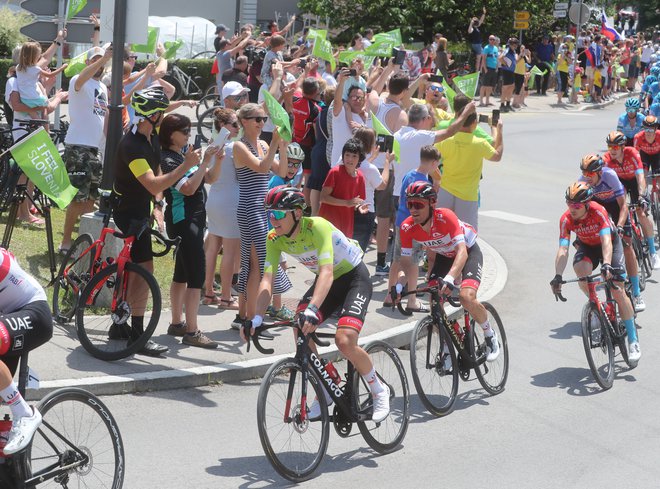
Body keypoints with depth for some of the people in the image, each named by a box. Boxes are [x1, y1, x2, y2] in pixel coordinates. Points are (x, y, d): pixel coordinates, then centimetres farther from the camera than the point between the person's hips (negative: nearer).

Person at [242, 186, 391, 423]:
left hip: (355, 277, -6)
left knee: (344, 340, -23)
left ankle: (379, 390, 1)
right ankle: (324, 392, 3)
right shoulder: (275, 239, -14)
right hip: (327, 280, 6)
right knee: (300, 328, -16)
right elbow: (267, 280, -20)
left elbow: (326, 272, -43)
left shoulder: (317, 227, -33)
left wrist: (312, 310, -57)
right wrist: (257, 318, -34)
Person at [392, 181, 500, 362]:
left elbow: (462, 250, -43)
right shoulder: (407, 227, -23)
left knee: (466, 296, -27)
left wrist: (450, 278, -59)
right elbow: (406, 261, -16)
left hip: (468, 251, -5)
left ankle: (490, 336, -1)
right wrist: (399, 284, -36)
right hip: (444, 256, 5)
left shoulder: (445, 217, -36)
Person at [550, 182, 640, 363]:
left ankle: (633, 341, -6)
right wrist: (557, 276, -47)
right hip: (587, 246, 2)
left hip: (610, 243, -2)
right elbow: (563, 250, -33)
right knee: (581, 269, -33)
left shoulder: (598, 211, -34)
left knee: (618, 291, -13)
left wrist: (606, 264, -60)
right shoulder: (566, 219, -26)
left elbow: (606, 241, -43)